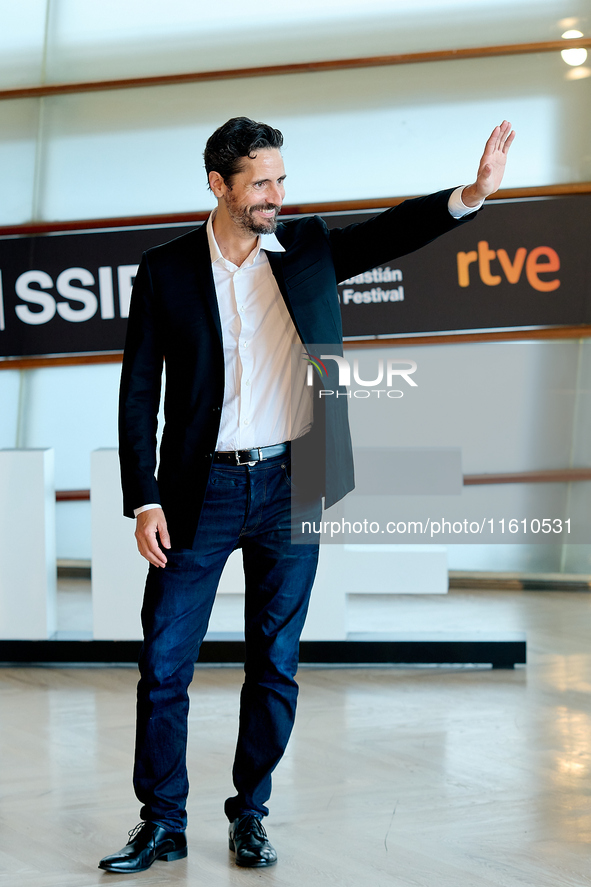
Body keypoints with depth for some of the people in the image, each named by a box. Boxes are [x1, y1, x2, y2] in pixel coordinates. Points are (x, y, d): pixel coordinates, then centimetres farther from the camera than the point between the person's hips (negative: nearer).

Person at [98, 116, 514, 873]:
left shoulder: (308, 248, 5)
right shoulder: (166, 271, -1)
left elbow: (393, 232, -4)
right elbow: (138, 394, -1)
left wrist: (471, 194, -23)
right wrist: (144, 501, -8)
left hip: (290, 486, 2)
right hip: (202, 492, -1)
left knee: (275, 663, 7)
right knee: (164, 662, 0)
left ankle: (250, 816, 21)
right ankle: (162, 822, 13)